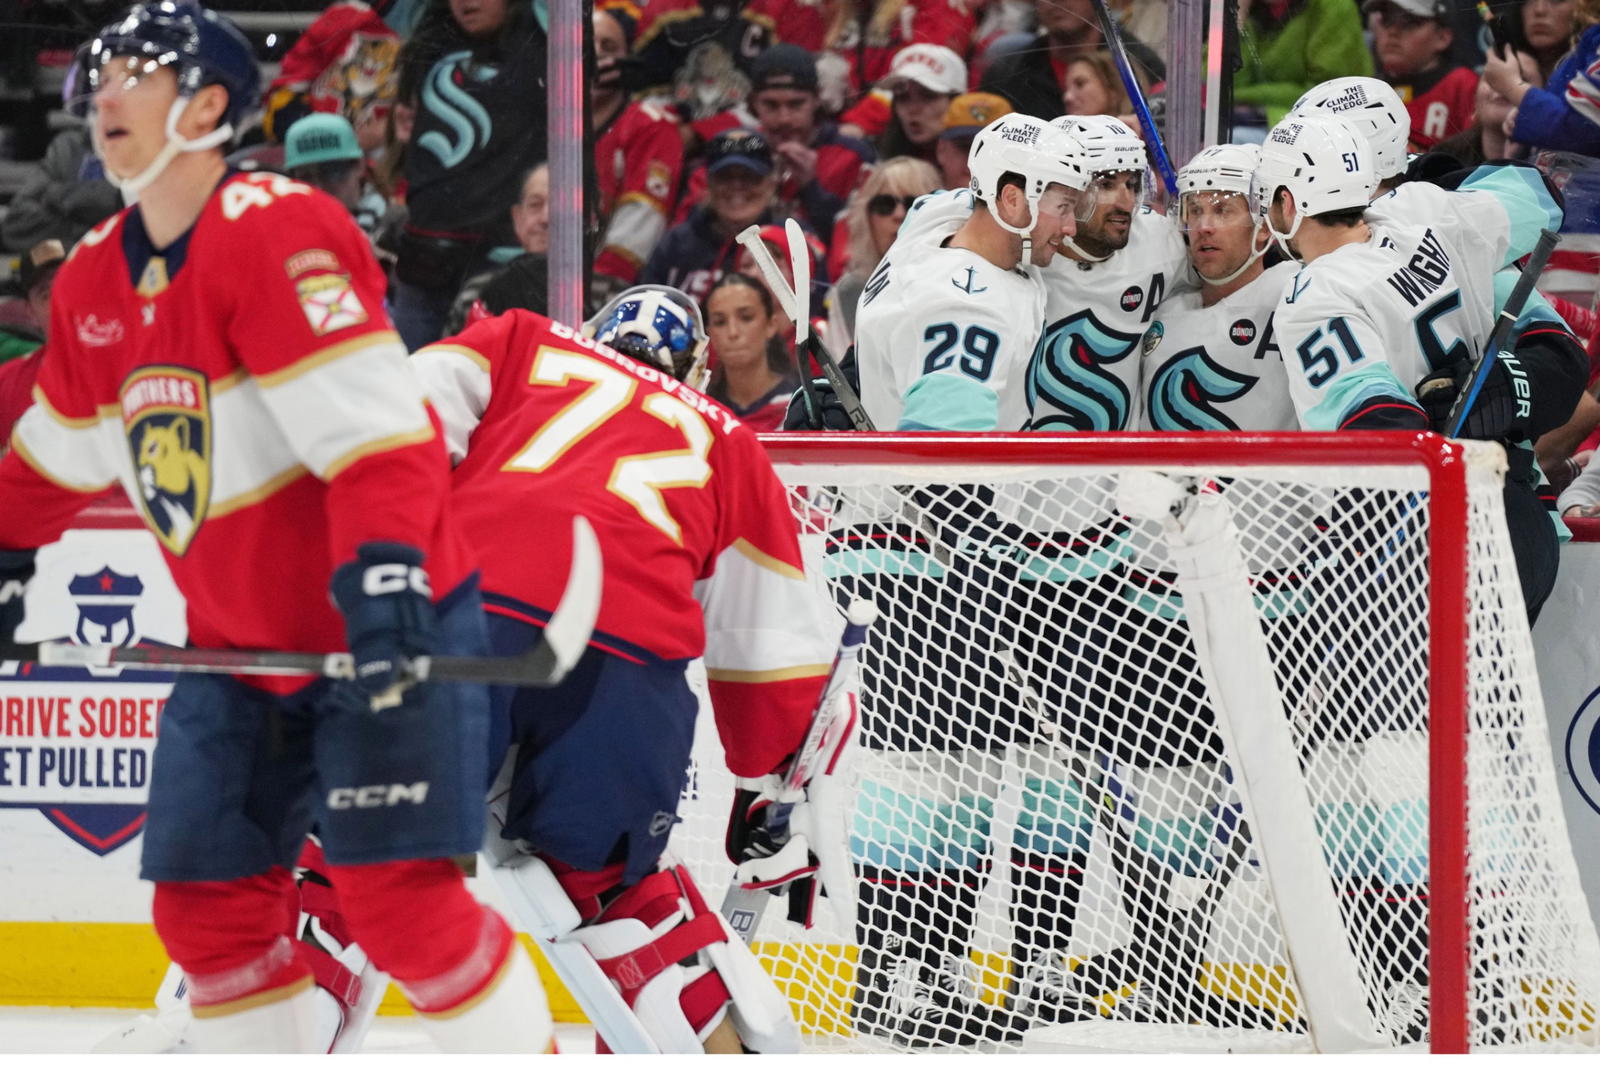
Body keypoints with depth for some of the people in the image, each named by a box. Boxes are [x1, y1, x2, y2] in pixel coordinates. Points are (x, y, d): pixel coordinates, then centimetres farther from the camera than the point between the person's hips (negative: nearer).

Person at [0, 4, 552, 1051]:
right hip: (239, 649, 8)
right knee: (208, 906, 4)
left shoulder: (277, 231, -19)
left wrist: (383, 581, -37)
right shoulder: (94, 279, 8)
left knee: (399, 898, -16)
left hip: (385, 634, -8)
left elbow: (374, 427, -28)